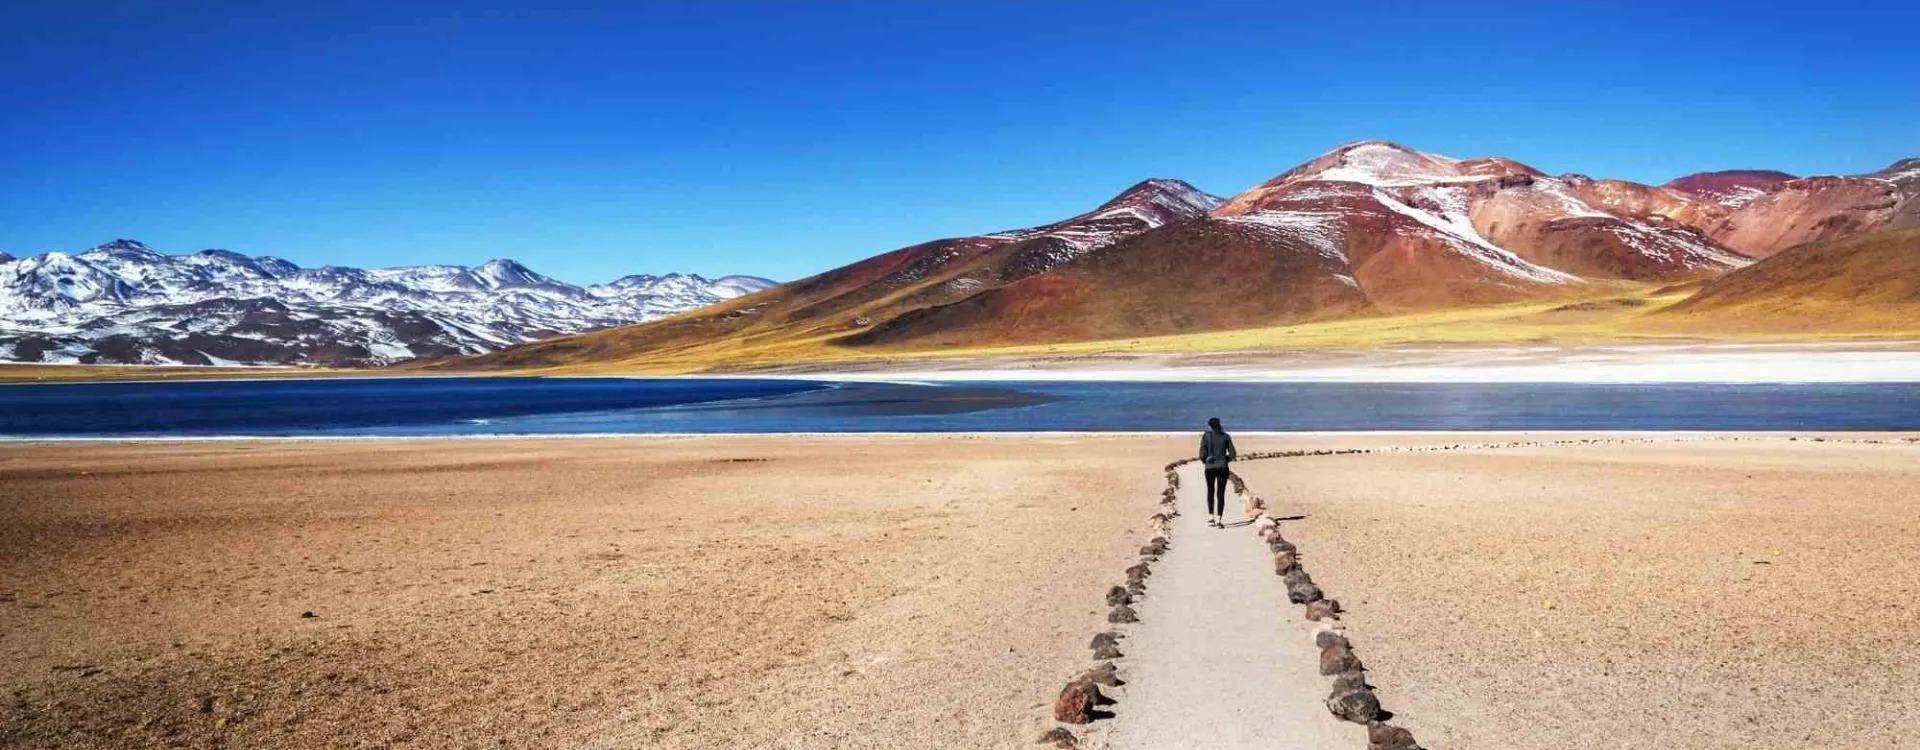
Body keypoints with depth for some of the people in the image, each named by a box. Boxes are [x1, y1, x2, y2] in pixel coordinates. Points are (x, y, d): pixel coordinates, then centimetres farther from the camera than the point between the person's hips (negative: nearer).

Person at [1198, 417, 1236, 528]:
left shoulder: (1206, 436, -2)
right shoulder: (1226, 436, 4)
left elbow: (1202, 453, -7)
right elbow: (1232, 454, 3)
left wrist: (1203, 461, 13)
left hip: (1210, 467, -1)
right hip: (1223, 467, 1)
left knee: (1210, 491, 21)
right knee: (1221, 494, 4)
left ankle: (1211, 517, 15)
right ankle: (1219, 520, -4)